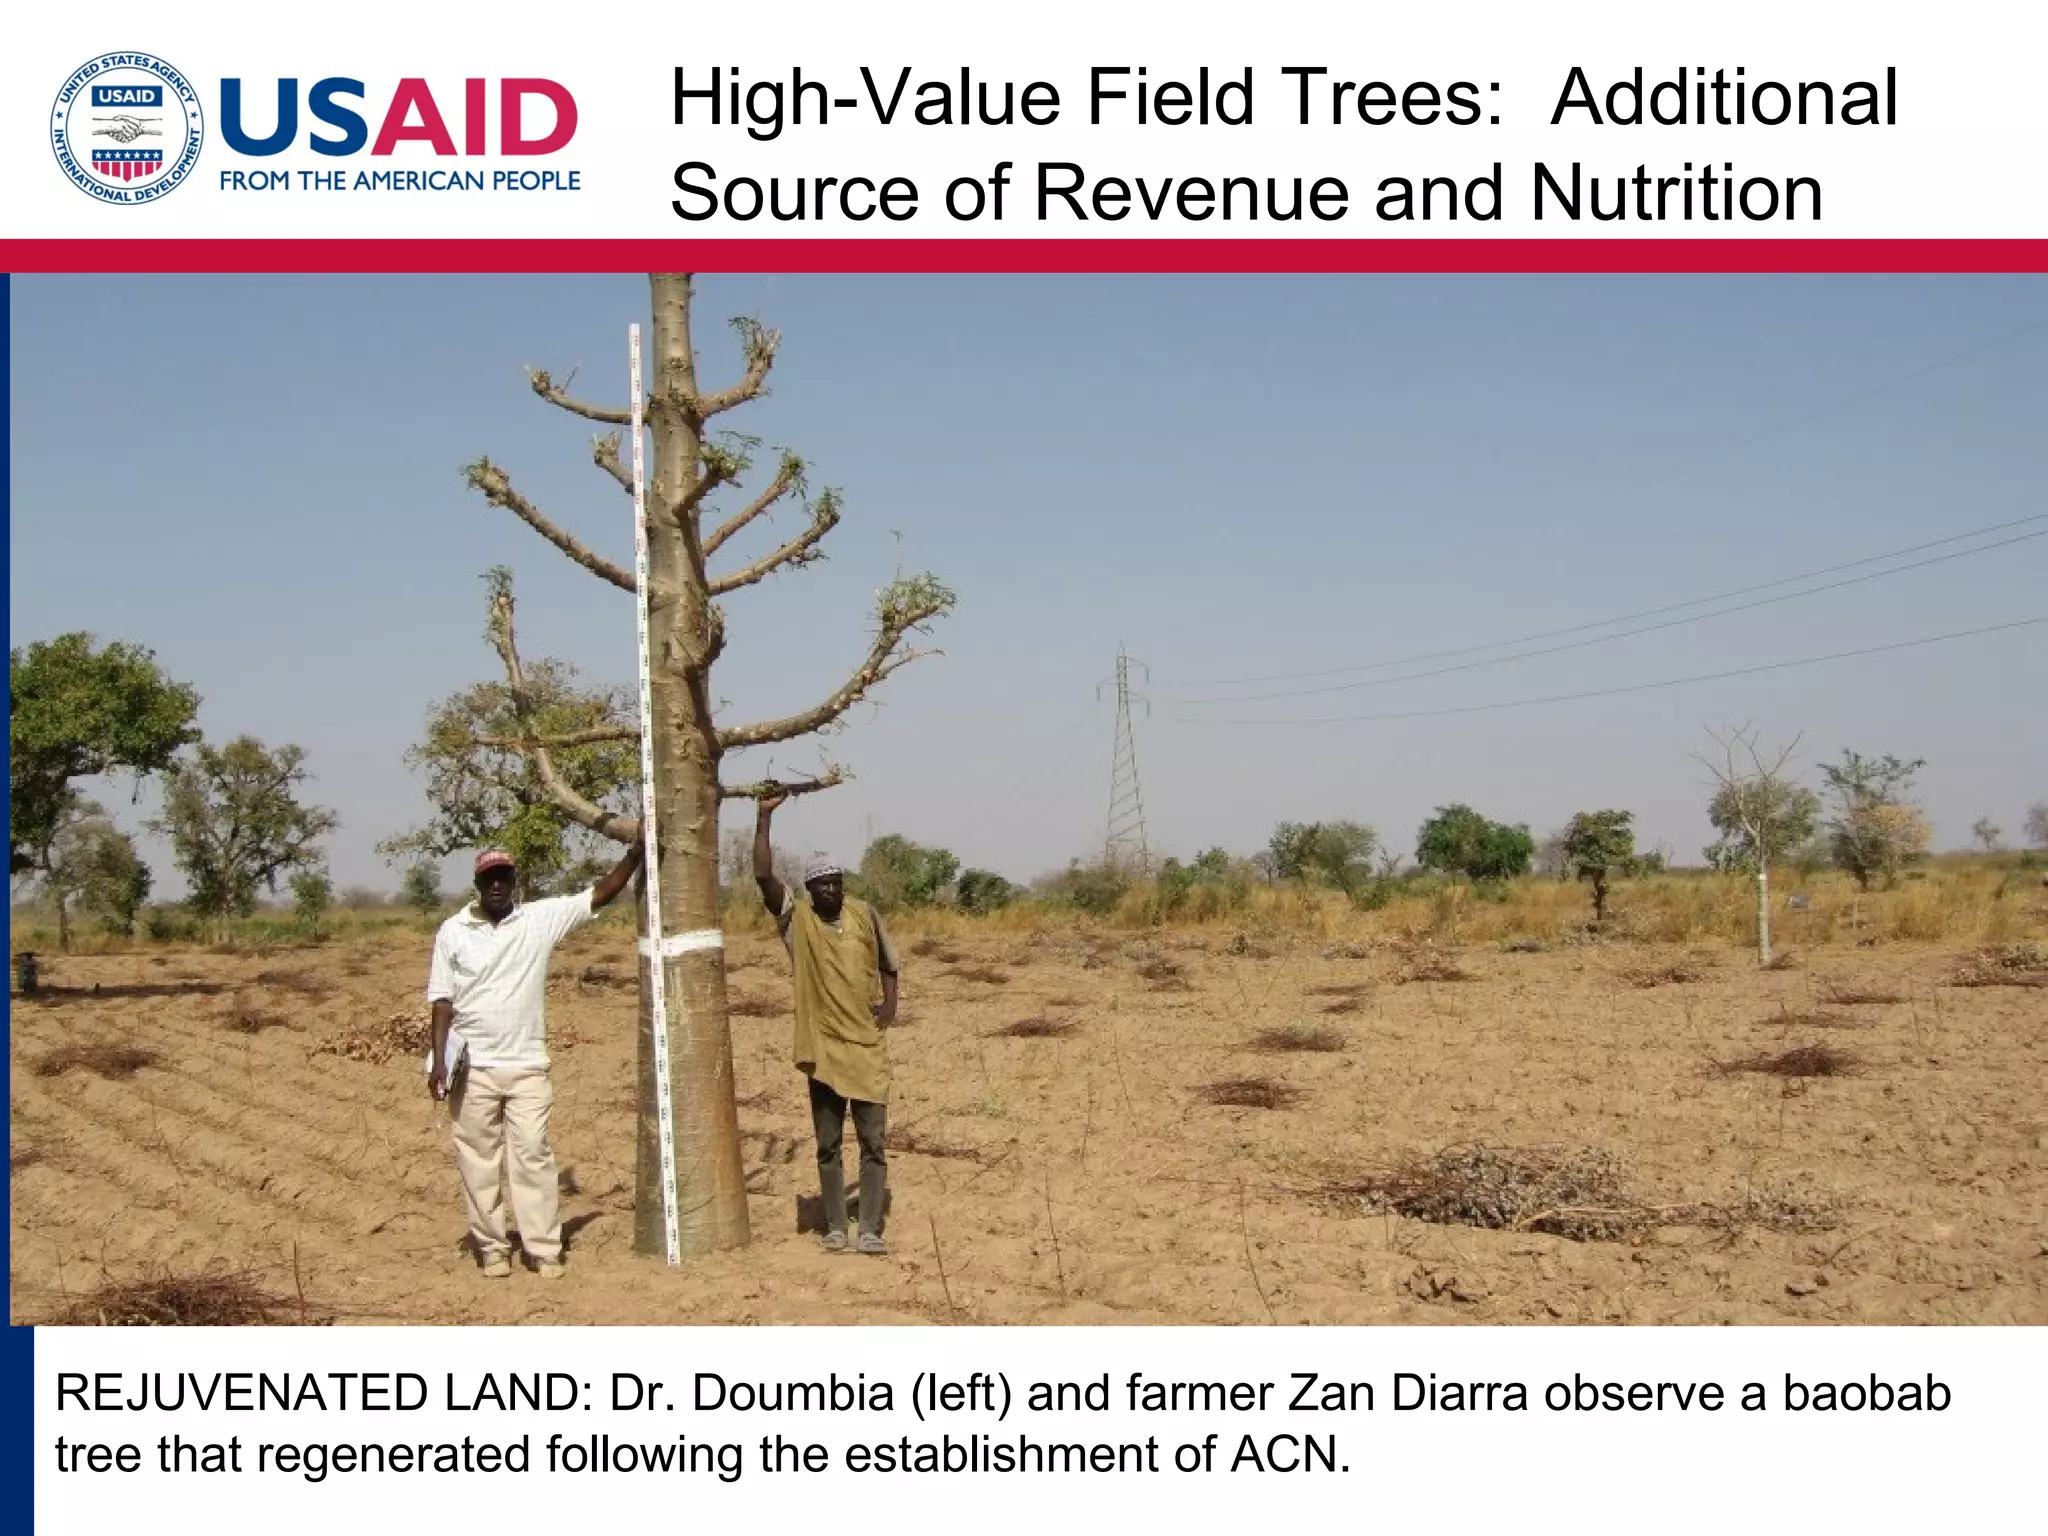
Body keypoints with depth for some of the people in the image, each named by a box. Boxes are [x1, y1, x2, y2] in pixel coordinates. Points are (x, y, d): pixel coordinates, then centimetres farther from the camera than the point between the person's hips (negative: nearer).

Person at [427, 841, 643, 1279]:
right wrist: (438, 1059, -5)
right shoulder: (453, 931, 2)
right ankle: (492, 1248, 16)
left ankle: (545, 1251, 1)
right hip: (472, 1067, 1)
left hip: (527, 1065, 0)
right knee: (479, 1160, 6)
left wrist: (636, 853, -14)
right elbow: (443, 999, 2)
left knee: (532, 1155, -3)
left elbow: (602, 894, -2)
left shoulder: (540, 919, 1)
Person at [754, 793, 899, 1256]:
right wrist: (764, 817, -19)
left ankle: (870, 1230, 1)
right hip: (823, 1048, -1)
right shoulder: (797, 919, -4)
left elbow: (886, 962, 16)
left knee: (873, 1141, -2)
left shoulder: (864, 914, 3)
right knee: (828, 1144, 7)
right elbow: (763, 876, -17)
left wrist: (890, 1001, -2)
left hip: (868, 1045, 1)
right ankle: (835, 1228, 17)